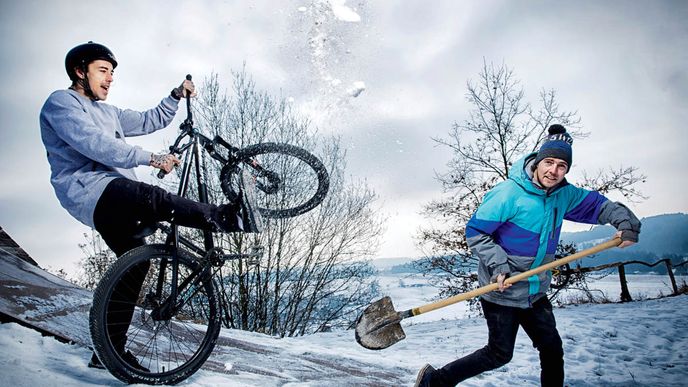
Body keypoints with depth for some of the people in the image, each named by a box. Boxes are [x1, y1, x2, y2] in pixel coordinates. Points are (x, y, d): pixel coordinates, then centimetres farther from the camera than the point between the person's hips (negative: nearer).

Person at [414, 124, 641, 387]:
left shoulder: (563, 195, 0)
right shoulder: (508, 193, -21)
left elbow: (596, 205, 13)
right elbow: (475, 232, -18)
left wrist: (625, 221, -5)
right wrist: (499, 264, -25)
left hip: (535, 291, 7)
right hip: (501, 289, -7)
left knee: (552, 349, 14)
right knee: (499, 354, 1)